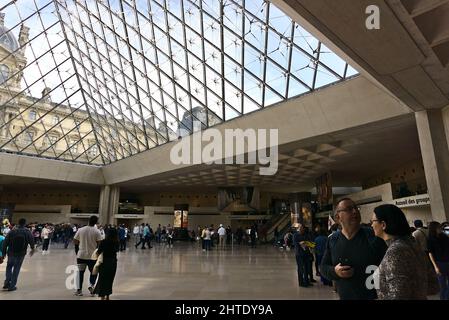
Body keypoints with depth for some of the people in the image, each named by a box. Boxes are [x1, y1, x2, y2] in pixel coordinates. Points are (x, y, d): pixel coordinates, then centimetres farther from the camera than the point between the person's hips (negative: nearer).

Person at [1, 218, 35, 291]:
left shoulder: (11, 231, 0)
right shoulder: (28, 232, -5)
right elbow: (32, 241, -5)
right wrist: (32, 249, 15)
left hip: (11, 253, 2)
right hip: (21, 254, -2)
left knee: (9, 266, 24)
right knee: (16, 269, 8)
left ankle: (7, 282, 17)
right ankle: (12, 286, 11)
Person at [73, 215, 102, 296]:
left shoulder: (80, 230, -2)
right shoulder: (97, 231, -10)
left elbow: (75, 241, 3)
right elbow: (99, 244, -11)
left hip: (81, 255, 2)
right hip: (92, 256, -2)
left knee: (80, 272, 16)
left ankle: (79, 290, 17)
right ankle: (91, 285, -4)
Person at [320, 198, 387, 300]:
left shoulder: (373, 236, -10)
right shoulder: (332, 240, -3)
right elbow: (323, 267, 4)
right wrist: (334, 271, -16)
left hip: (373, 296, -2)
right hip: (344, 296, 3)